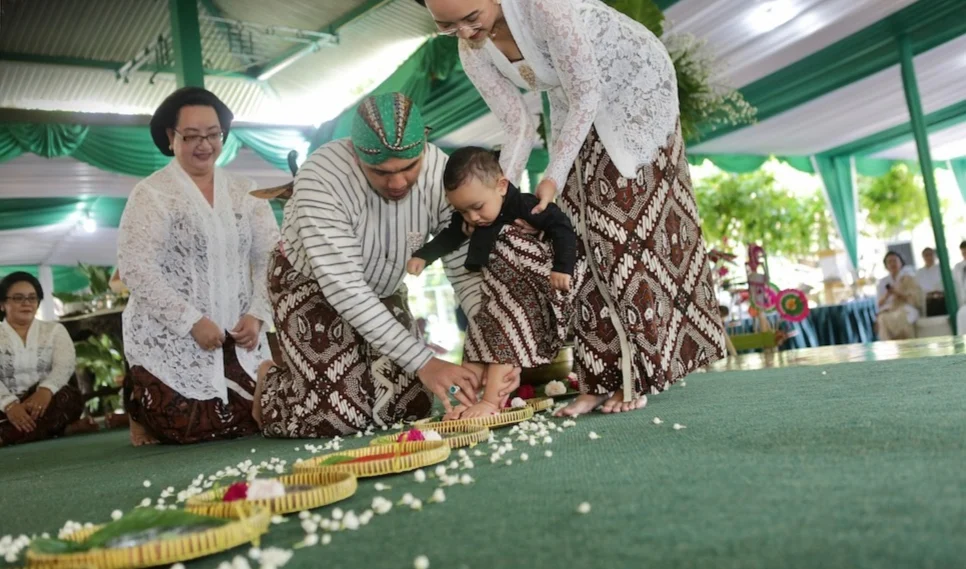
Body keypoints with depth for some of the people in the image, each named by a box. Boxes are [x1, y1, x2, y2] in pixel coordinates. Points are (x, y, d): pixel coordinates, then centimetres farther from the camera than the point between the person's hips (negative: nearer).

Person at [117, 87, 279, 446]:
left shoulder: (245, 193, 8)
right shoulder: (151, 194, -5)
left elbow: (270, 257, 5)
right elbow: (136, 268, -14)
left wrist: (258, 315, -9)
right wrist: (192, 322, -19)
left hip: (237, 338, 5)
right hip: (171, 340, -4)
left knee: (250, 422, -2)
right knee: (191, 429, -12)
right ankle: (145, 408, 23)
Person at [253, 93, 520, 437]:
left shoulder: (440, 172, -24)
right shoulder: (322, 177, -35)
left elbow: (466, 270, -20)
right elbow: (345, 289, -36)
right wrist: (423, 363, -39)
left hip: (384, 292, 4)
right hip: (310, 286, -4)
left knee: (410, 409, -4)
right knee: (340, 418, -17)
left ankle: (354, 374, 26)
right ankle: (271, 383, 15)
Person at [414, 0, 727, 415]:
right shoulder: (472, 54, -13)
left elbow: (587, 94, -27)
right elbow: (518, 128, -8)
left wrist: (554, 177, -28)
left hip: (635, 86, -6)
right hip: (578, 106, 6)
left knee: (628, 221, -11)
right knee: (581, 226, -4)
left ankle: (636, 373, -3)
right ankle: (603, 376, -1)